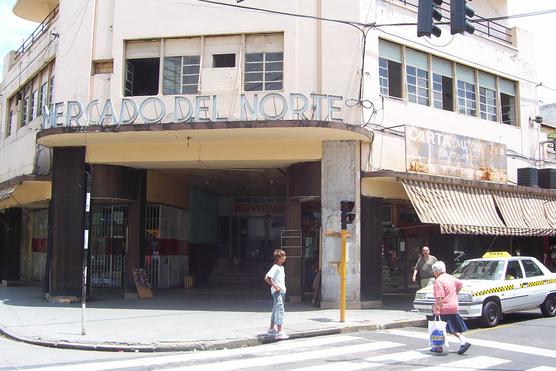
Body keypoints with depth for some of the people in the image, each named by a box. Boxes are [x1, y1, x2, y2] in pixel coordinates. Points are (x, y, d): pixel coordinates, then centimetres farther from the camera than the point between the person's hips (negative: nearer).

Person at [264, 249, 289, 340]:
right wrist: (275, 286, -21)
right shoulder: (275, 268, -15)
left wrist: (283, 287, 13)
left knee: (276, 310, 16)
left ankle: (271, 329, 26)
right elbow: (266, 278, -21)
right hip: (277, 291, -10)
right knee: (280, 309, -14)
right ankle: (279, 332, -16)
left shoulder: (282, 267, 13)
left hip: (282, 291, 10)